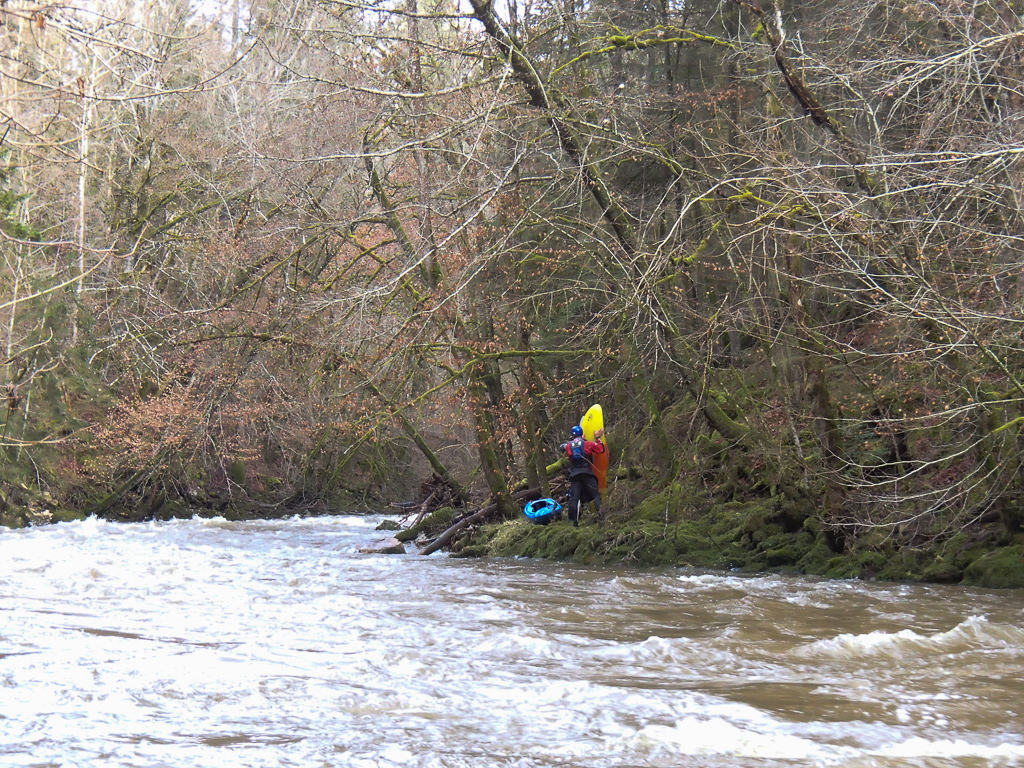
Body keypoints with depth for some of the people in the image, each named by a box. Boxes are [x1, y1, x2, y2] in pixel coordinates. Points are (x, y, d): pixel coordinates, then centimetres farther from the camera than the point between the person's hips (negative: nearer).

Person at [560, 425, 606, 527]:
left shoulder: (568, 446, 7)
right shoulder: (588, 444, 1)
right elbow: (601, 449, 2)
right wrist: (598, 438, 12)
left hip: (574, 474, 2)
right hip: (587, 473, -2)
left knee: (574, 498, 1)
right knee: (596, 495, 0)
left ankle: (573, 521, -4)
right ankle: (600, 514, -19)